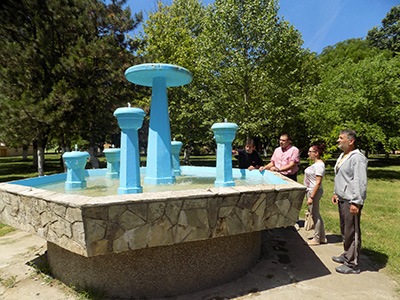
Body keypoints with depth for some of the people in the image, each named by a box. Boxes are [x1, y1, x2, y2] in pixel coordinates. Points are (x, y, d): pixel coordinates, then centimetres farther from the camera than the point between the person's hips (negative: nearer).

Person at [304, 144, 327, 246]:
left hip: (314, 192, -10)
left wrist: (311, 197, -24)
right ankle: (322, 238, 28)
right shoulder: (315, 163, 12)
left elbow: (318, 183, -23)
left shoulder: (319, 165, -19)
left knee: (315, 215, 1)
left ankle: (316, 239, 15)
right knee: (316, 215, 17)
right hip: (310, 191, 10)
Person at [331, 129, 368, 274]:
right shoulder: (342, 156, 14)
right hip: (342, 200, 10)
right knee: (344, 230, 20)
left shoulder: (357, 158, -17)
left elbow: (360, 183, -22)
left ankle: (352, 265, 12)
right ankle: (346, 255, 36)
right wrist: (336, 193, 20)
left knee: (352, 233, 0)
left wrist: (356, 203, -24)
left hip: (351, 202, -10)